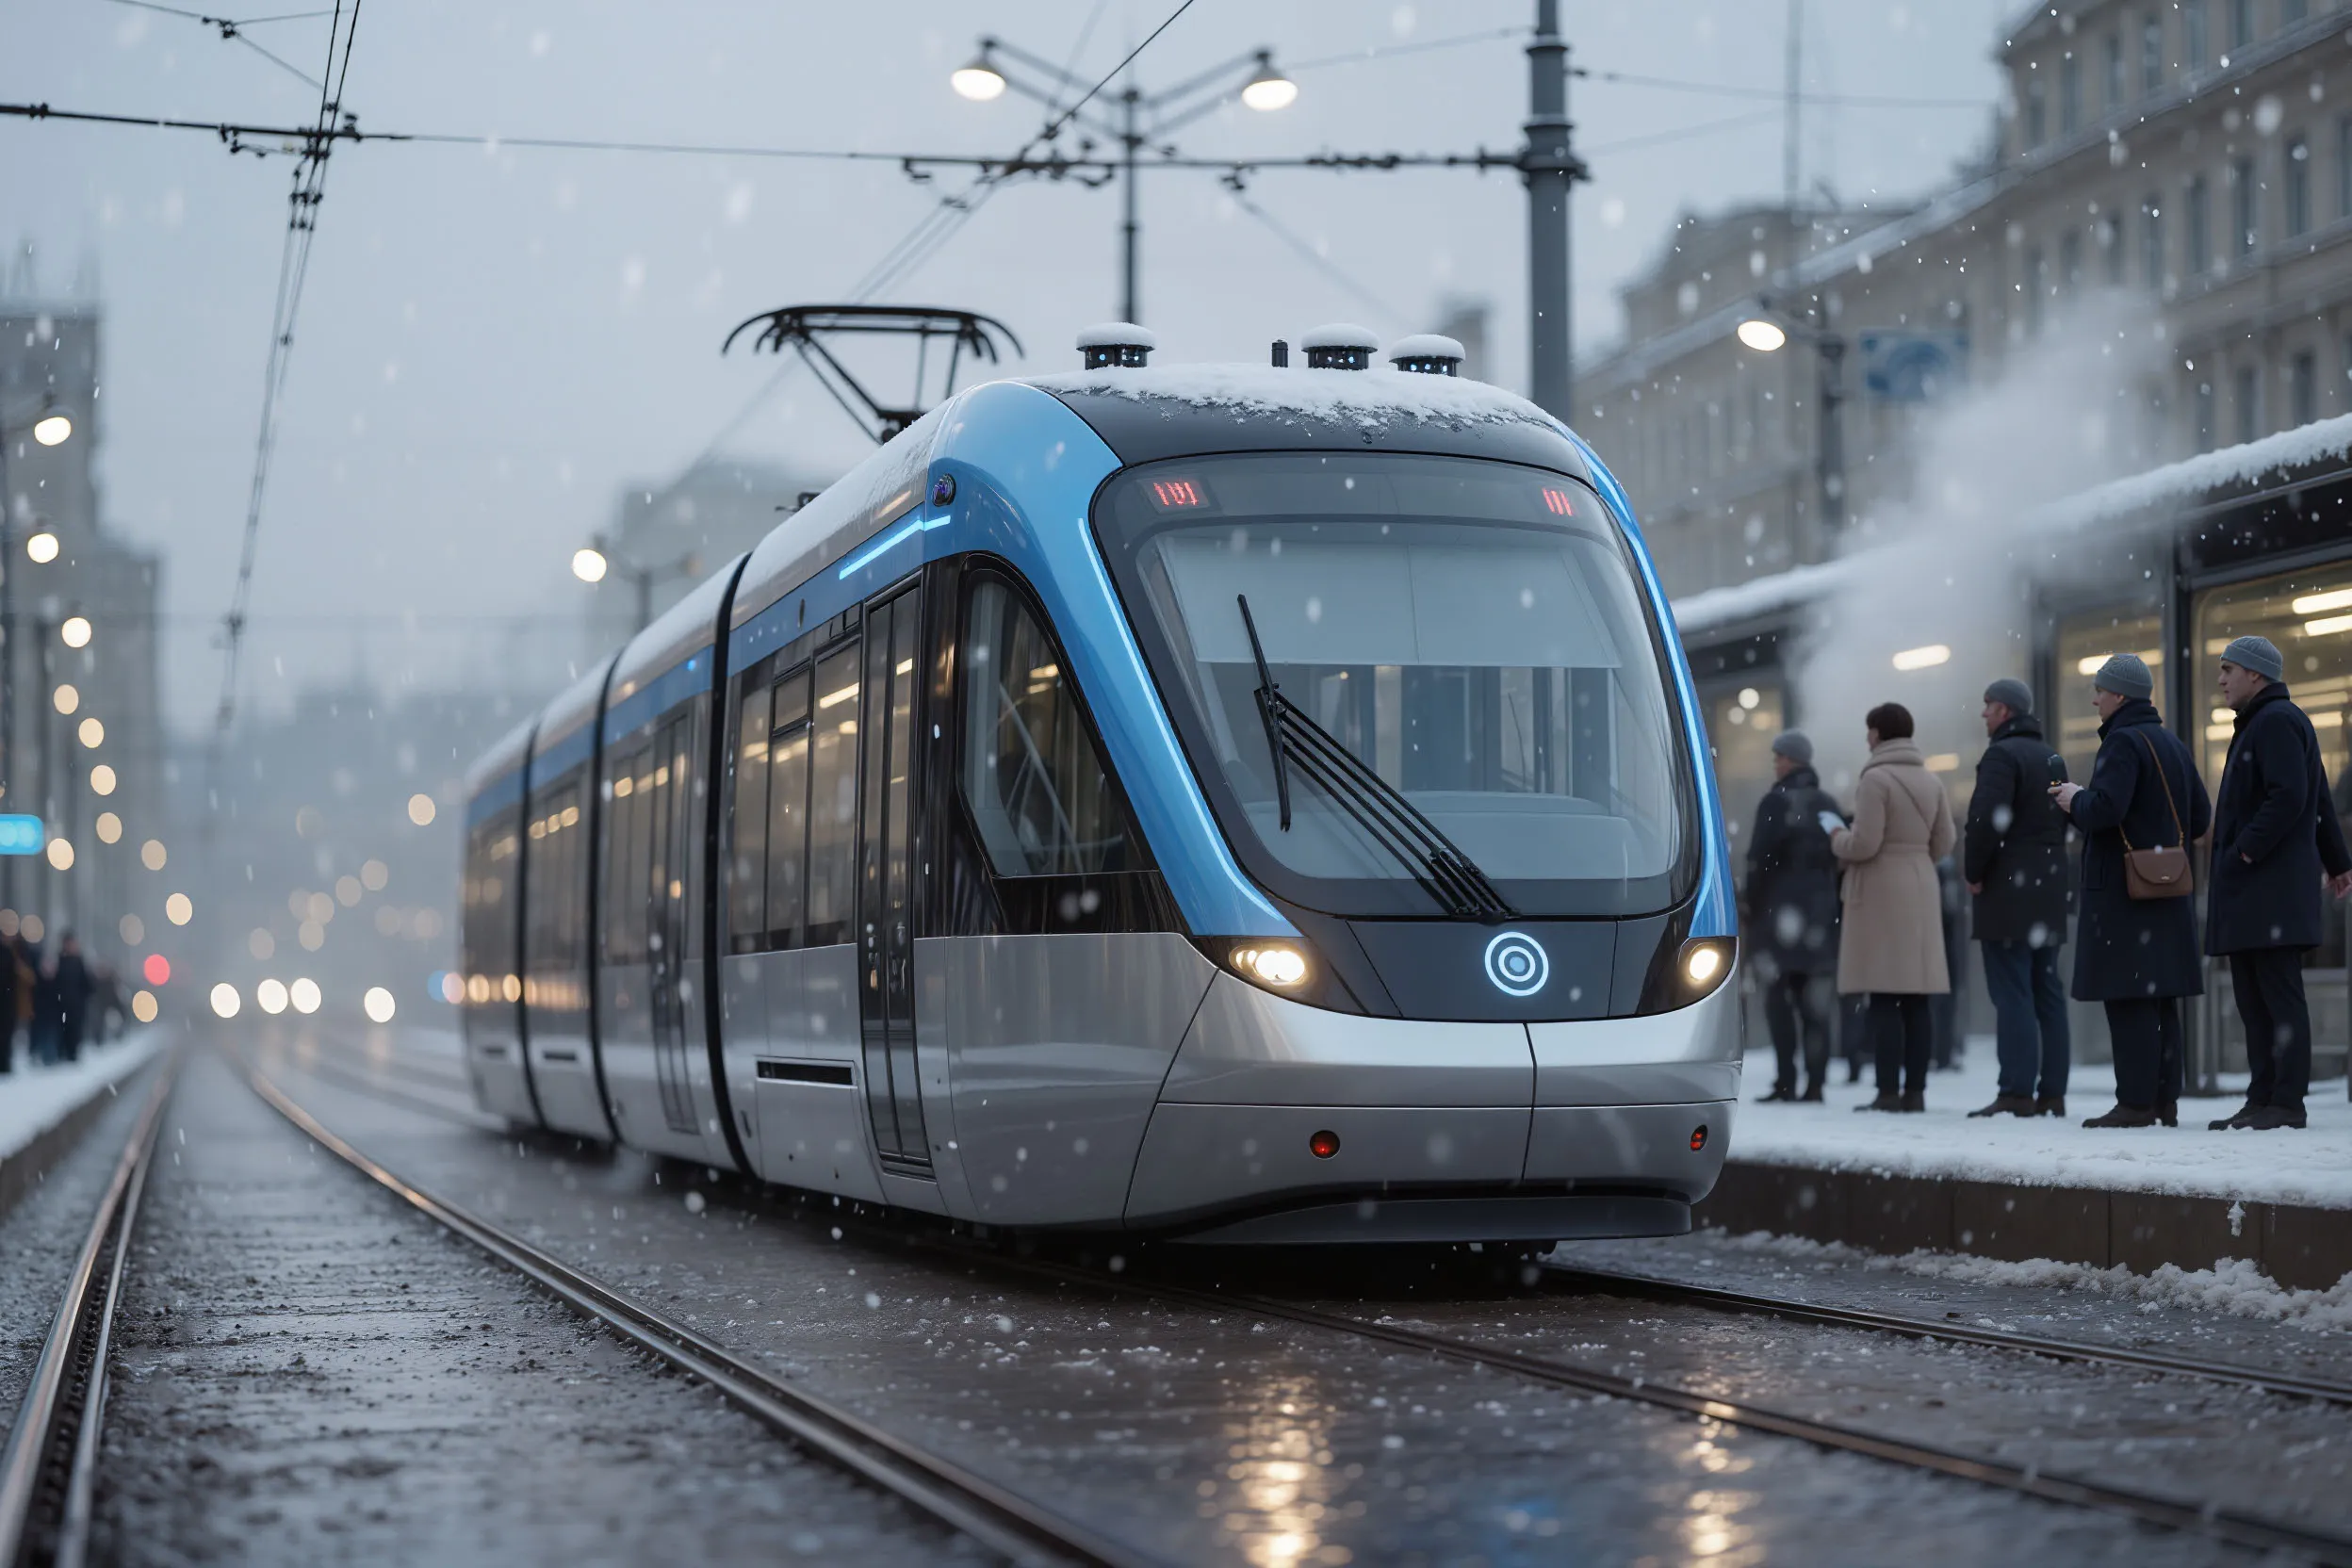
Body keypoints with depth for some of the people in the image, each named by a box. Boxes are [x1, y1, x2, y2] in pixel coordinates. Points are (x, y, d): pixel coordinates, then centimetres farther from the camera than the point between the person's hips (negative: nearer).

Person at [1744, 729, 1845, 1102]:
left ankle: (1786, 1081, -11)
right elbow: (1841, 857, 16)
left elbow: (1760, 860, -11)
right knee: (1813, 999, 6)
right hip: (1820, 912, 6)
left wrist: (1753, 908, -3)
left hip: (1782, 911, -6)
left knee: (1779, 995, -5)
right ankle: (1815, 1082, 2)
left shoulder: (1777, 801, -7)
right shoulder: (1828, 804, 14)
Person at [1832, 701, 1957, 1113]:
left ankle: (1889, 1091, -12)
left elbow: (1864, 844, -16)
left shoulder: (1876, 778, -11)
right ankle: (1915, 1090, 4)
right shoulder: (1930, 781, 10)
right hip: (1920, 890, 7)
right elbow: (1944, 842, 11)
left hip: (1882, 892, -7)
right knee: (1915, 998, 5)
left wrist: (1837, 840, 4)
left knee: (1884, 998, -8)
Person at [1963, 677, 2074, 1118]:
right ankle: (2052, 1093, 7)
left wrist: (1974, 873, -9)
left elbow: (1986, 819, -20)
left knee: (2012, 994, -10)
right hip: (2049, 891, 9)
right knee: (2047, 991, 8)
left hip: (2008, 891, -9)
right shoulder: (2052, 759, 19)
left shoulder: (2002, 755, -11)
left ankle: (2016, 1093, -14)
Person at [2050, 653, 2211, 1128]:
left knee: (2128, 998, -8)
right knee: (2160, 998, 11)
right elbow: (2200, 817, 19)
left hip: (2123, 889, -9)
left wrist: (2075, 800, -5)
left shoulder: (2123, 742, -12)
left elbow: (2104, 808, -25)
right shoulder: (2172, 743, 17)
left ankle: (2136, 1103, -10)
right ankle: (2166, 1099, 12)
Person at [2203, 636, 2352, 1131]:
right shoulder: (2258, 724, 24)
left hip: (2272, 891, -11)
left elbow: (2288, 797, -22)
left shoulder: (2277, 722, -9)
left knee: (2279, 993, -10)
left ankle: (2287, 1102, -11)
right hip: (2248, 891, 11)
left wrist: (2245, 851, -20)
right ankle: (2263, 1098, 11)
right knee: (2253, 997, 10)